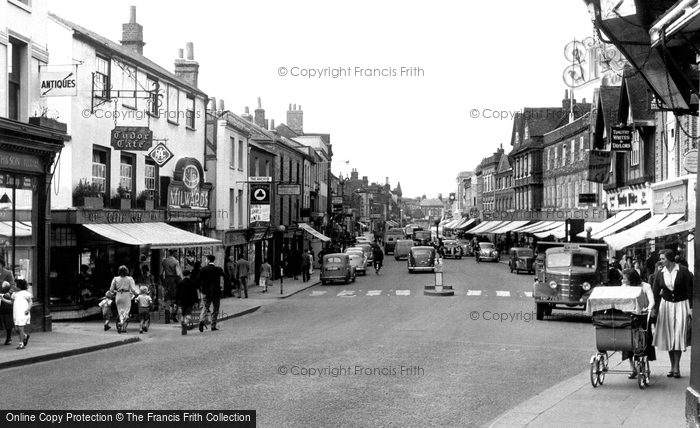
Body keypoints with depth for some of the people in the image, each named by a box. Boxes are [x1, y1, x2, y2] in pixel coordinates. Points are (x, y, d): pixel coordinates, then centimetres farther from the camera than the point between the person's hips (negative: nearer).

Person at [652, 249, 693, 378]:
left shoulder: (683, 272, -7)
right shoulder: (660, 275, 3)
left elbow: (690, 290, -6)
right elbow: (656, 293, 5)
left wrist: (690, 308, -11)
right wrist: (655, 310, -1)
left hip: (681, 305, -3)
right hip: (666, 305, 4)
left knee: (679, 336, -8)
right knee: (668, 337, 4)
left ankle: (676, 367, -4)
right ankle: (673, 367, 11)